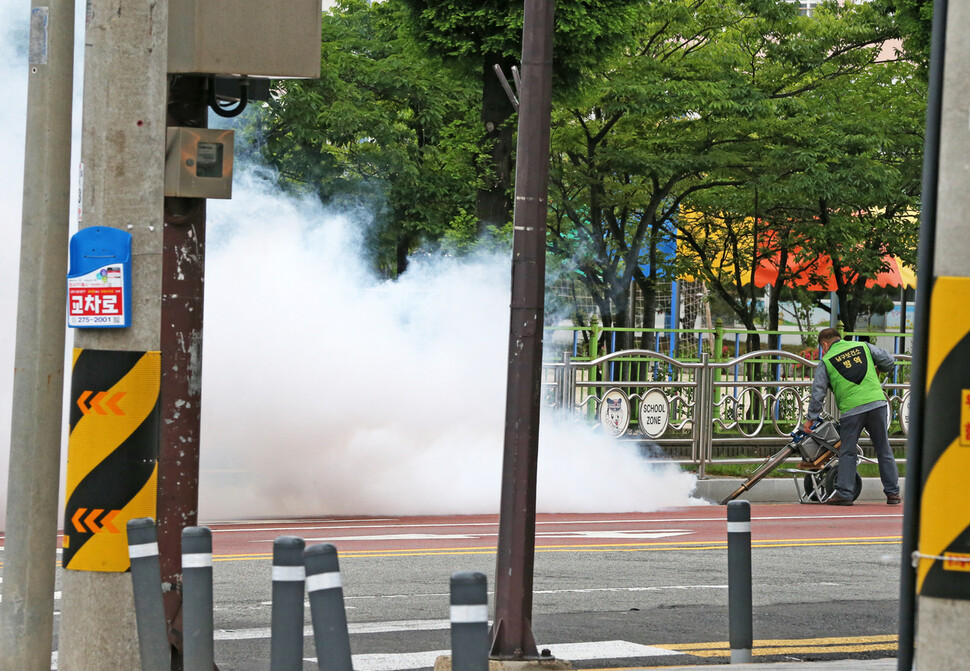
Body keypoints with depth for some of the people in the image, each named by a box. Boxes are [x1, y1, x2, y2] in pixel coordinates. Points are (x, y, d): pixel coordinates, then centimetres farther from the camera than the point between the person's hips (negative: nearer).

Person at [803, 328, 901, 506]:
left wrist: (811, 418, 9)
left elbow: (818, 391, 4)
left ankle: (844, 493, 0)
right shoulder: (864, 347, 14)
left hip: (851, 409, -2)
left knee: (847, 453, 7)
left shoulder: (826, 362, 8)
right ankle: (892, 493, 11)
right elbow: (888, 361, 14)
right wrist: (878, 370, 36)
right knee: (884, 450, 10)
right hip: (877, 404, 2)